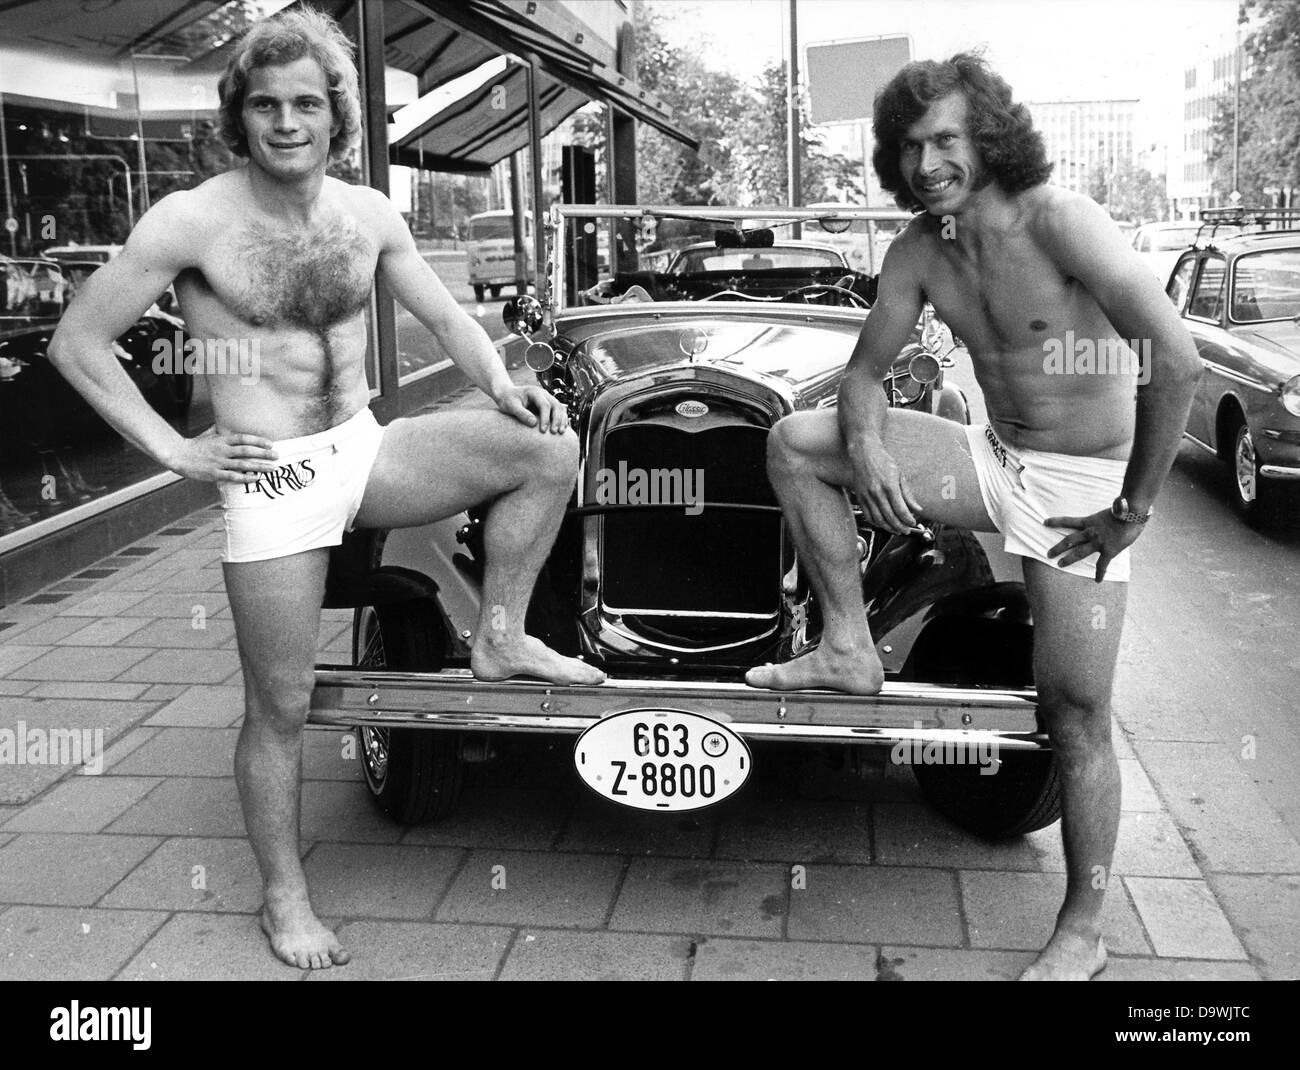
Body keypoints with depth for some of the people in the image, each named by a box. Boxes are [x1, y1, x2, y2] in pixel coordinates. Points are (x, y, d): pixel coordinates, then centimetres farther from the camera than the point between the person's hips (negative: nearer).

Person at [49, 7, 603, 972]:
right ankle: (286, 900, 22)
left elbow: (447, 317, 10)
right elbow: (77, 342, -5)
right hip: (272, 481, -4)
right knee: (282, 708, 2)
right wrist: (169, 447, -9)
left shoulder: (368, 215, 3)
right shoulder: (193, 222, -11)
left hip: (366, 450, 5)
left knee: (548, 449, -11)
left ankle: (500, 638, 5)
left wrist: (502, 385, -9)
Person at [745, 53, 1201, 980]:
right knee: (796, 443, -3)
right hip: (995, 461, 6)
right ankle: (851, 650, 5)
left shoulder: (1056, 218, -21)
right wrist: (866, 443, -15)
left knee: (1076, 715, -4)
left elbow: (1176, 359, -26)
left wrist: (1135, 507, -20)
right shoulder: (918, 251, -2)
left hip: (1082, 486, -6)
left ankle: (1082, 934, 15)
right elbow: (867, 371, 8)